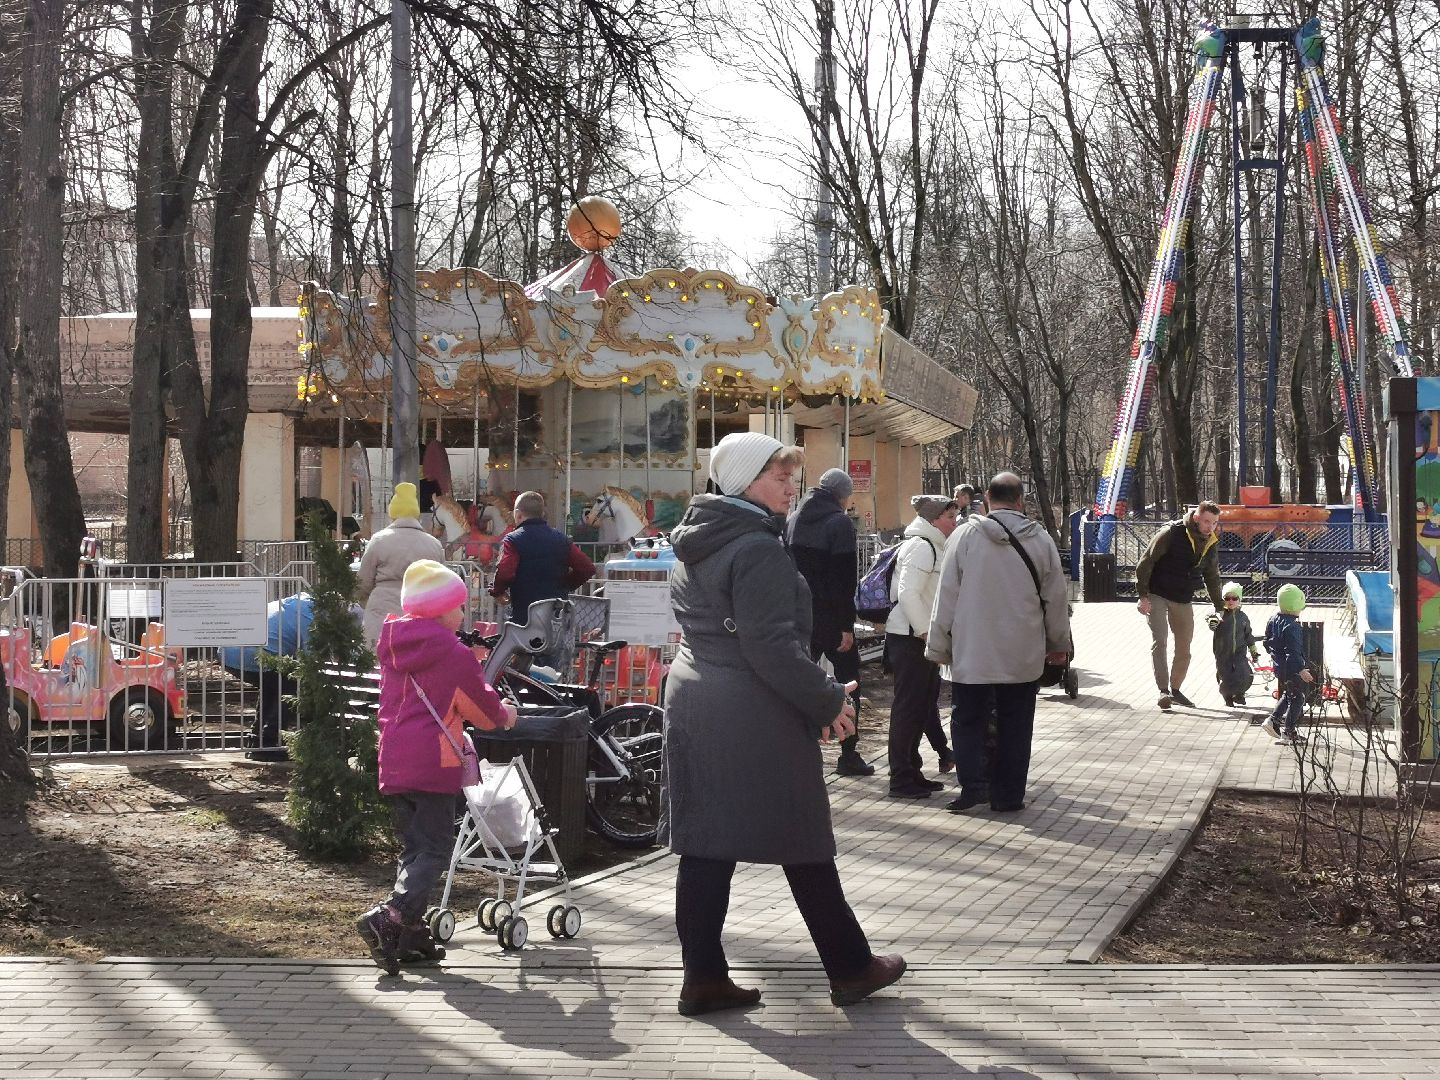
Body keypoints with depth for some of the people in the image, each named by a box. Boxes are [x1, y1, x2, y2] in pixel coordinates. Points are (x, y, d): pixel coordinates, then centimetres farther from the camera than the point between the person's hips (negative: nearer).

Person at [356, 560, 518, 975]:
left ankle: (410, 933, 10)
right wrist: (502, 716, 24)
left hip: (393, 763, 7)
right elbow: (481, 701, 1)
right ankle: (389, 916, -23)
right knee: (434, 850, -5)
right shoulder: (453, 654, -9)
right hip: (433, 763, -7)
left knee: (412, 847, 13)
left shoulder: (393, 645, 12)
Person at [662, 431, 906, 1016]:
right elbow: (772, 647, -22)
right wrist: (827, 701, -12)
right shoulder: (757, 550, -17)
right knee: (803, 846, 4)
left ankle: (704, 978, 9)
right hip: (755, 717, -8)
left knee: (705, 846, 7)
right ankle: (852, 969, 16)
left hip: (693, 700, 8)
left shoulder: (693, 545, 12)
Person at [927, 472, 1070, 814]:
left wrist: (938, 646, 3)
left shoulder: (966, 536, -8)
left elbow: (947, 596, -6)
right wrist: (1058, 643, 20)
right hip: (1024, 655, 1)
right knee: (1015, 723, 11)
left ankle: (973, 783, -4)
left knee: (968, 718, 11)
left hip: (973, 651, -1)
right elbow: (1056, 598, 5)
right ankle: (1008, 795, 15)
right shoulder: (1041, 540, -3)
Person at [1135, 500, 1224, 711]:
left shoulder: (1212, 543, 2)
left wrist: (1220, 606, 16)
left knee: (1184, 650, 10)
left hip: (1183, 600, 6)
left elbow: (1212, 577, 17)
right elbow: (1146, 562, -14)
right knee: (1159, 641, -19)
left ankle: (1175, 690, 26)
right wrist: (1143, 596, -19)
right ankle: (1163, 691, -23)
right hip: (1157, 596, -6)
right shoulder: (1172, 533, -17)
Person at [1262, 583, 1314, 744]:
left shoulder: (1274, 620, 2)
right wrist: (1301, 670, -30)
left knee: (1288, 694, 26)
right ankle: (1289, 732, 9)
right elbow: (1293, 652, -30)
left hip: (1279, 667, 9)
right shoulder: (1292, 626, -25)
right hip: (1292, 670, -8)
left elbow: (1267, 643, 14)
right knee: (1297, 699, 6)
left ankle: (1273, 719, 18)